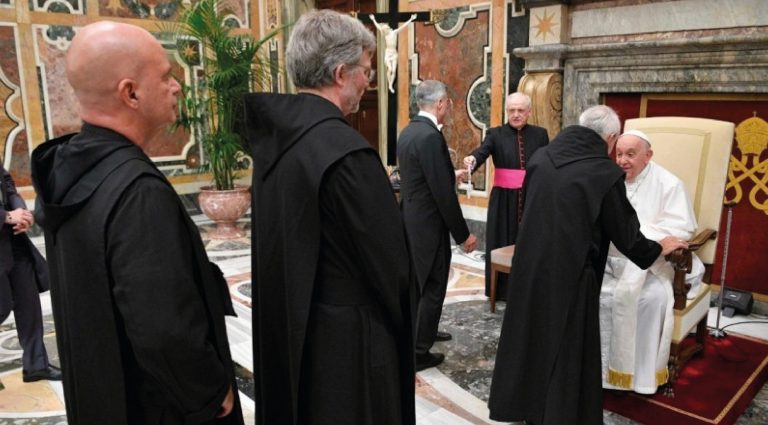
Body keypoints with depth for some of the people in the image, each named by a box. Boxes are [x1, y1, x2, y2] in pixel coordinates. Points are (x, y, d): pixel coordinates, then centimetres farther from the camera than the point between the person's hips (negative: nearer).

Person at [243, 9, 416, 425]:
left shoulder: (273, 136, 0)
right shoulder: (346, 151, -25)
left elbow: (280, 245, 6)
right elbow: (387, 259, -18)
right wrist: (402, 324, 1)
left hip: (287, 325, 8)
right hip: (348, 336, -8)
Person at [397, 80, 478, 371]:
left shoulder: (408, 131, 7)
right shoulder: (431, 137, -23)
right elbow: (443, 193, -24)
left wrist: (451, 175, 29)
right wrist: (463, 234, -16)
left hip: (412, 219, 10)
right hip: (428, 224, -10)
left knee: (419, 283, 24)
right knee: (432, 288, 4)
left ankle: (423, 331, 43)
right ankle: (419, 353, 14)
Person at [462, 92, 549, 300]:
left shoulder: (540, 134, 6)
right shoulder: (496, 134, 1)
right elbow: (482, 152, -17)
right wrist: (472, 160, -41)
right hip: (504, 200, -1)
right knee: (502, 244, 3)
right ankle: (502, 289, 16)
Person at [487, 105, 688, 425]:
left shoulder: (541, 157, 0)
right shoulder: (606, 172, -15)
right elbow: (625, 233, -5)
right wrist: (658, 249, 16)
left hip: (530, 266, 5)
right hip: (569, 273, -5)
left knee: (530, 336, 20)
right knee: (567, 348, 12)